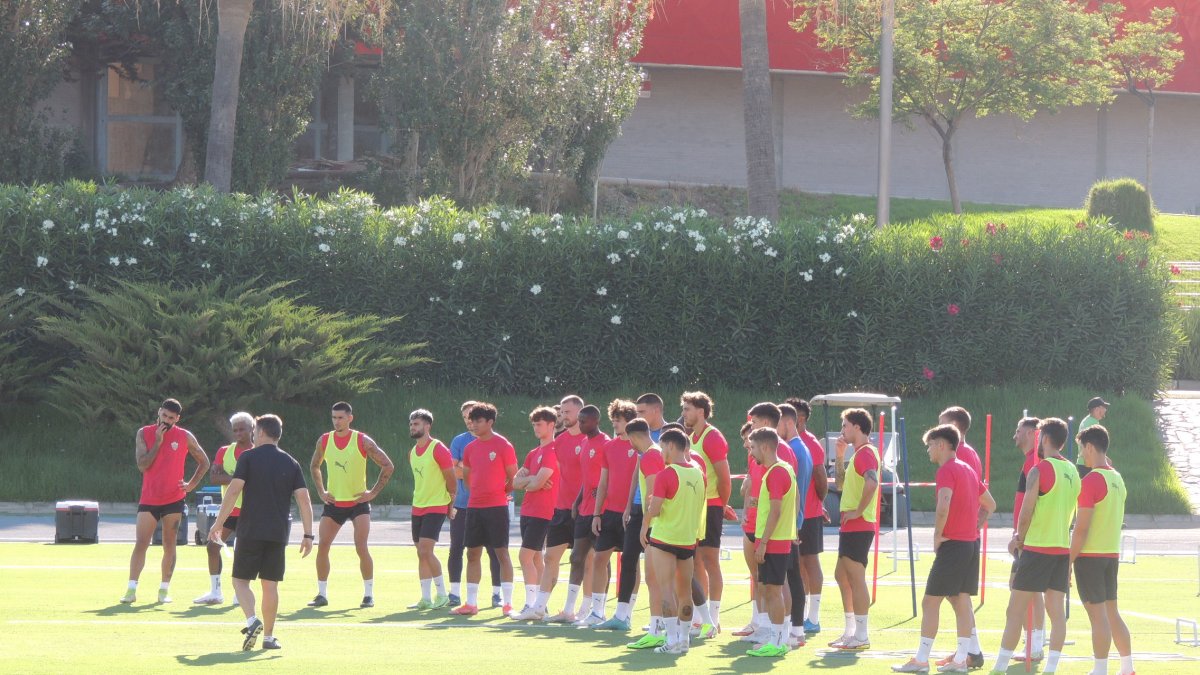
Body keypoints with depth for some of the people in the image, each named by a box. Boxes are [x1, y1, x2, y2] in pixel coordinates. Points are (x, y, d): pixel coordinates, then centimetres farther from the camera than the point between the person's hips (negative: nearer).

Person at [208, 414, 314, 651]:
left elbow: (234, 491, -10)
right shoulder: (291, 463, 8)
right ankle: (268, 636, 8)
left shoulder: (248, 458, -2)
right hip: (278, 533, 3)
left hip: (250, 531, -3)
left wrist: (218, 523, -6)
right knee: (270, 584, 9)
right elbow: (304, 500, 2)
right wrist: (308, 535, 4)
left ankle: (252, 621, -19)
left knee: (241, 580, 4)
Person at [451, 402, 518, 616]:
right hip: (474, 507, 6)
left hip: (497, 507, -6)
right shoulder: (470, 448, 10)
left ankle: (508, 603, -2)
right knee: (472, 554, 6)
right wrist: (477, 492, 14)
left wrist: (499, 492, 0)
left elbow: (513, 478, -3)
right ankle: (471, 603, 12)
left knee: (501, 553, -4)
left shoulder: (503, 446, -6)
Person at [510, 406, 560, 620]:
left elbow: (539, 482, -18)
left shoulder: (552, 451, -11)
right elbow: (515, 482, 12)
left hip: (542, 512, -9)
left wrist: (526, 483, 2)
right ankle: (539, 606, 16)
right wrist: (531, 479, -8)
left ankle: (532, 606, -14)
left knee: (526, 555, -14)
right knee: (536, 558, 11)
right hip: (528, 511, 9)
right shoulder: (533, 454, 17)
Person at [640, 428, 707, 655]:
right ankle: (684, 637, 19)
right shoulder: (698, 473, 4)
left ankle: (672, 639, -11)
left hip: (664, 538, -6)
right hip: (689, 539, 6)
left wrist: (644, 529, 1)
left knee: (666, 588, -4)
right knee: (684, 590, 13)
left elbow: (653, 510, -16)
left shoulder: (666, 475, -15)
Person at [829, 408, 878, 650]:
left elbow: (872, 482, -32)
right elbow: (842, 483, 25)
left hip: (859, 526, -11)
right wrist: (839, 456, 15)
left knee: (855, 578, -8)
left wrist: (859, 511, -24)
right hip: (850, 527, 11)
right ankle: (850, 631, 22)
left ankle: (861, 636, -7)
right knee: (842, 575, 17)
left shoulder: (866, 453, -15)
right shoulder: (858, 453, 18)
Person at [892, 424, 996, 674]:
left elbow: (943, 506, -27)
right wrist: (974, 527, 16)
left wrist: (938, 536, -15)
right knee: (962, 602, 8)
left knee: (930, 602, -4)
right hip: (970, 543, 9)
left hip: (952, 543, -9)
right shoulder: (968, 469, 15)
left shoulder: (946, 470, -12)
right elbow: (990, 505, 24)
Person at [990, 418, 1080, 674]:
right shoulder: (1072, 472, 10)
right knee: (1057, 611, 4)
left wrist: (1019, 539, 7)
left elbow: (1025, 514, -12)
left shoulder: (1039, 470, -12)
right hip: (1062, 548, 7)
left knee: (1015, 610, -1)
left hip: (1037, 548, -7)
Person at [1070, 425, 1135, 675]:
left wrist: (1069, 560, -12)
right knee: (1111, 613, 14)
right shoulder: (1117, 479, 10)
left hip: (1090, 555, -8)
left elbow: (1082, 528, -17)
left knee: (1098, 615, -6)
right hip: (1112, 554, 8)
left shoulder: (1091, 481, -15)